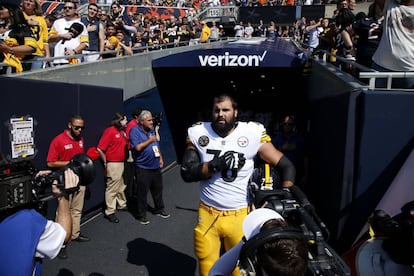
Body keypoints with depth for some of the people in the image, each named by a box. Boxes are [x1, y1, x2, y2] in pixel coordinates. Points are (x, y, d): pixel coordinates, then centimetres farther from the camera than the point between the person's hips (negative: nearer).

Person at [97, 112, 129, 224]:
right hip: (113, 164, -9)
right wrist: (105, 162, -10)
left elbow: (125, 145, 22)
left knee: (121, 185, 21)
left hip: (122, 163, 9)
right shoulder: (110, 131, -16)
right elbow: (100, 149, -18)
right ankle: (109, 212, 7)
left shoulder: (122, 131, 9)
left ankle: (122, 204, 38)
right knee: (112, 188, -2)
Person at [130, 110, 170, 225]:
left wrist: (160, 157, 13)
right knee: (142, 192, 3)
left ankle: (159, 209, 35)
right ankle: (141, 215, 17)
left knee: (158, 189, 18)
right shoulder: (135, 131, -12)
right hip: (143, 168, -7)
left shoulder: (151, 129, 9)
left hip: (156, 166, 7)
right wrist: (150, 140, -17)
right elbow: (138, 147, -23)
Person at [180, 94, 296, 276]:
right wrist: (214, 165, -20)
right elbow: (186, 173, -6)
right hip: (207, 214, 2)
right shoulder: (199, 134, -4)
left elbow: (286, 166, -4)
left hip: (240, 215, -1)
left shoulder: (252, 134, -9)